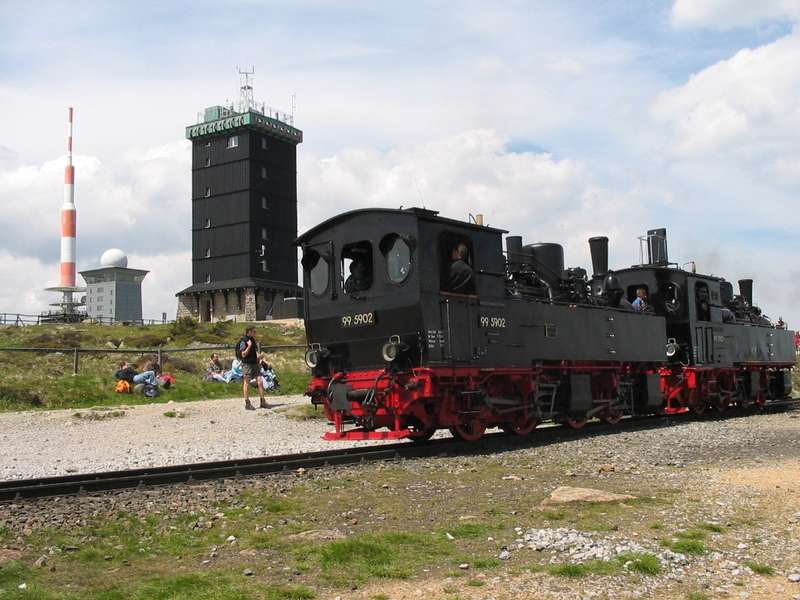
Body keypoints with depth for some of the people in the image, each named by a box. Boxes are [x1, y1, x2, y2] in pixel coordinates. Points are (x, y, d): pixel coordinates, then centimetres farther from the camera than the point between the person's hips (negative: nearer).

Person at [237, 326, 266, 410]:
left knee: (260, 382, 1)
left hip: (255, 364, 7)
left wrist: (258, 355, 8)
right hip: (247, 364, -7)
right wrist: (249, 346, -21)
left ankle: (263, 402, 5)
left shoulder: (253, 340, 14)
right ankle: (247, 404, 7)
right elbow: (243, 354, -14)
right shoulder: (243, 341, -10)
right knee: (247, 384, 0)